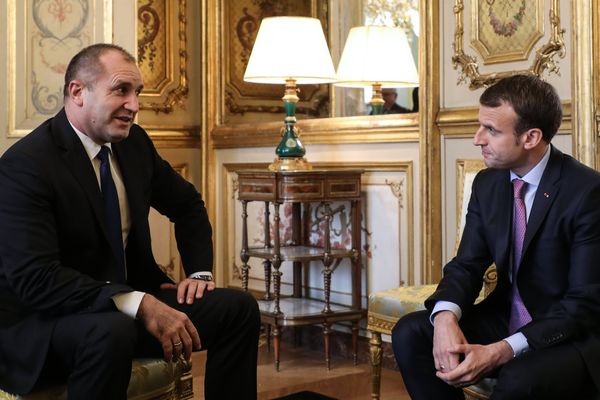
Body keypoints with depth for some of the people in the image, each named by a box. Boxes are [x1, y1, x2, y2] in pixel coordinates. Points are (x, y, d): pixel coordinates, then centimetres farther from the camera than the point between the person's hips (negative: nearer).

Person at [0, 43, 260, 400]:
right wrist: (140, 306, -35)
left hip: (131, 299, 7)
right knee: (112, 331, -38)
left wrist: (200, 272, 3)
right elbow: (35, 277, -29)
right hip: (42, 321, -7)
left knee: (238, 307, -5)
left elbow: (187, 204, 19)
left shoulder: (135, 141, 3)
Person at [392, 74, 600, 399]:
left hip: (573, 336, -6)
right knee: (409, 333, -15)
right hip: (505, 320, 6)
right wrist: (446, 315, -22)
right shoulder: (487, 183, 2)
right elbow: (467, 265, 3)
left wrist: (502, 351, -30)